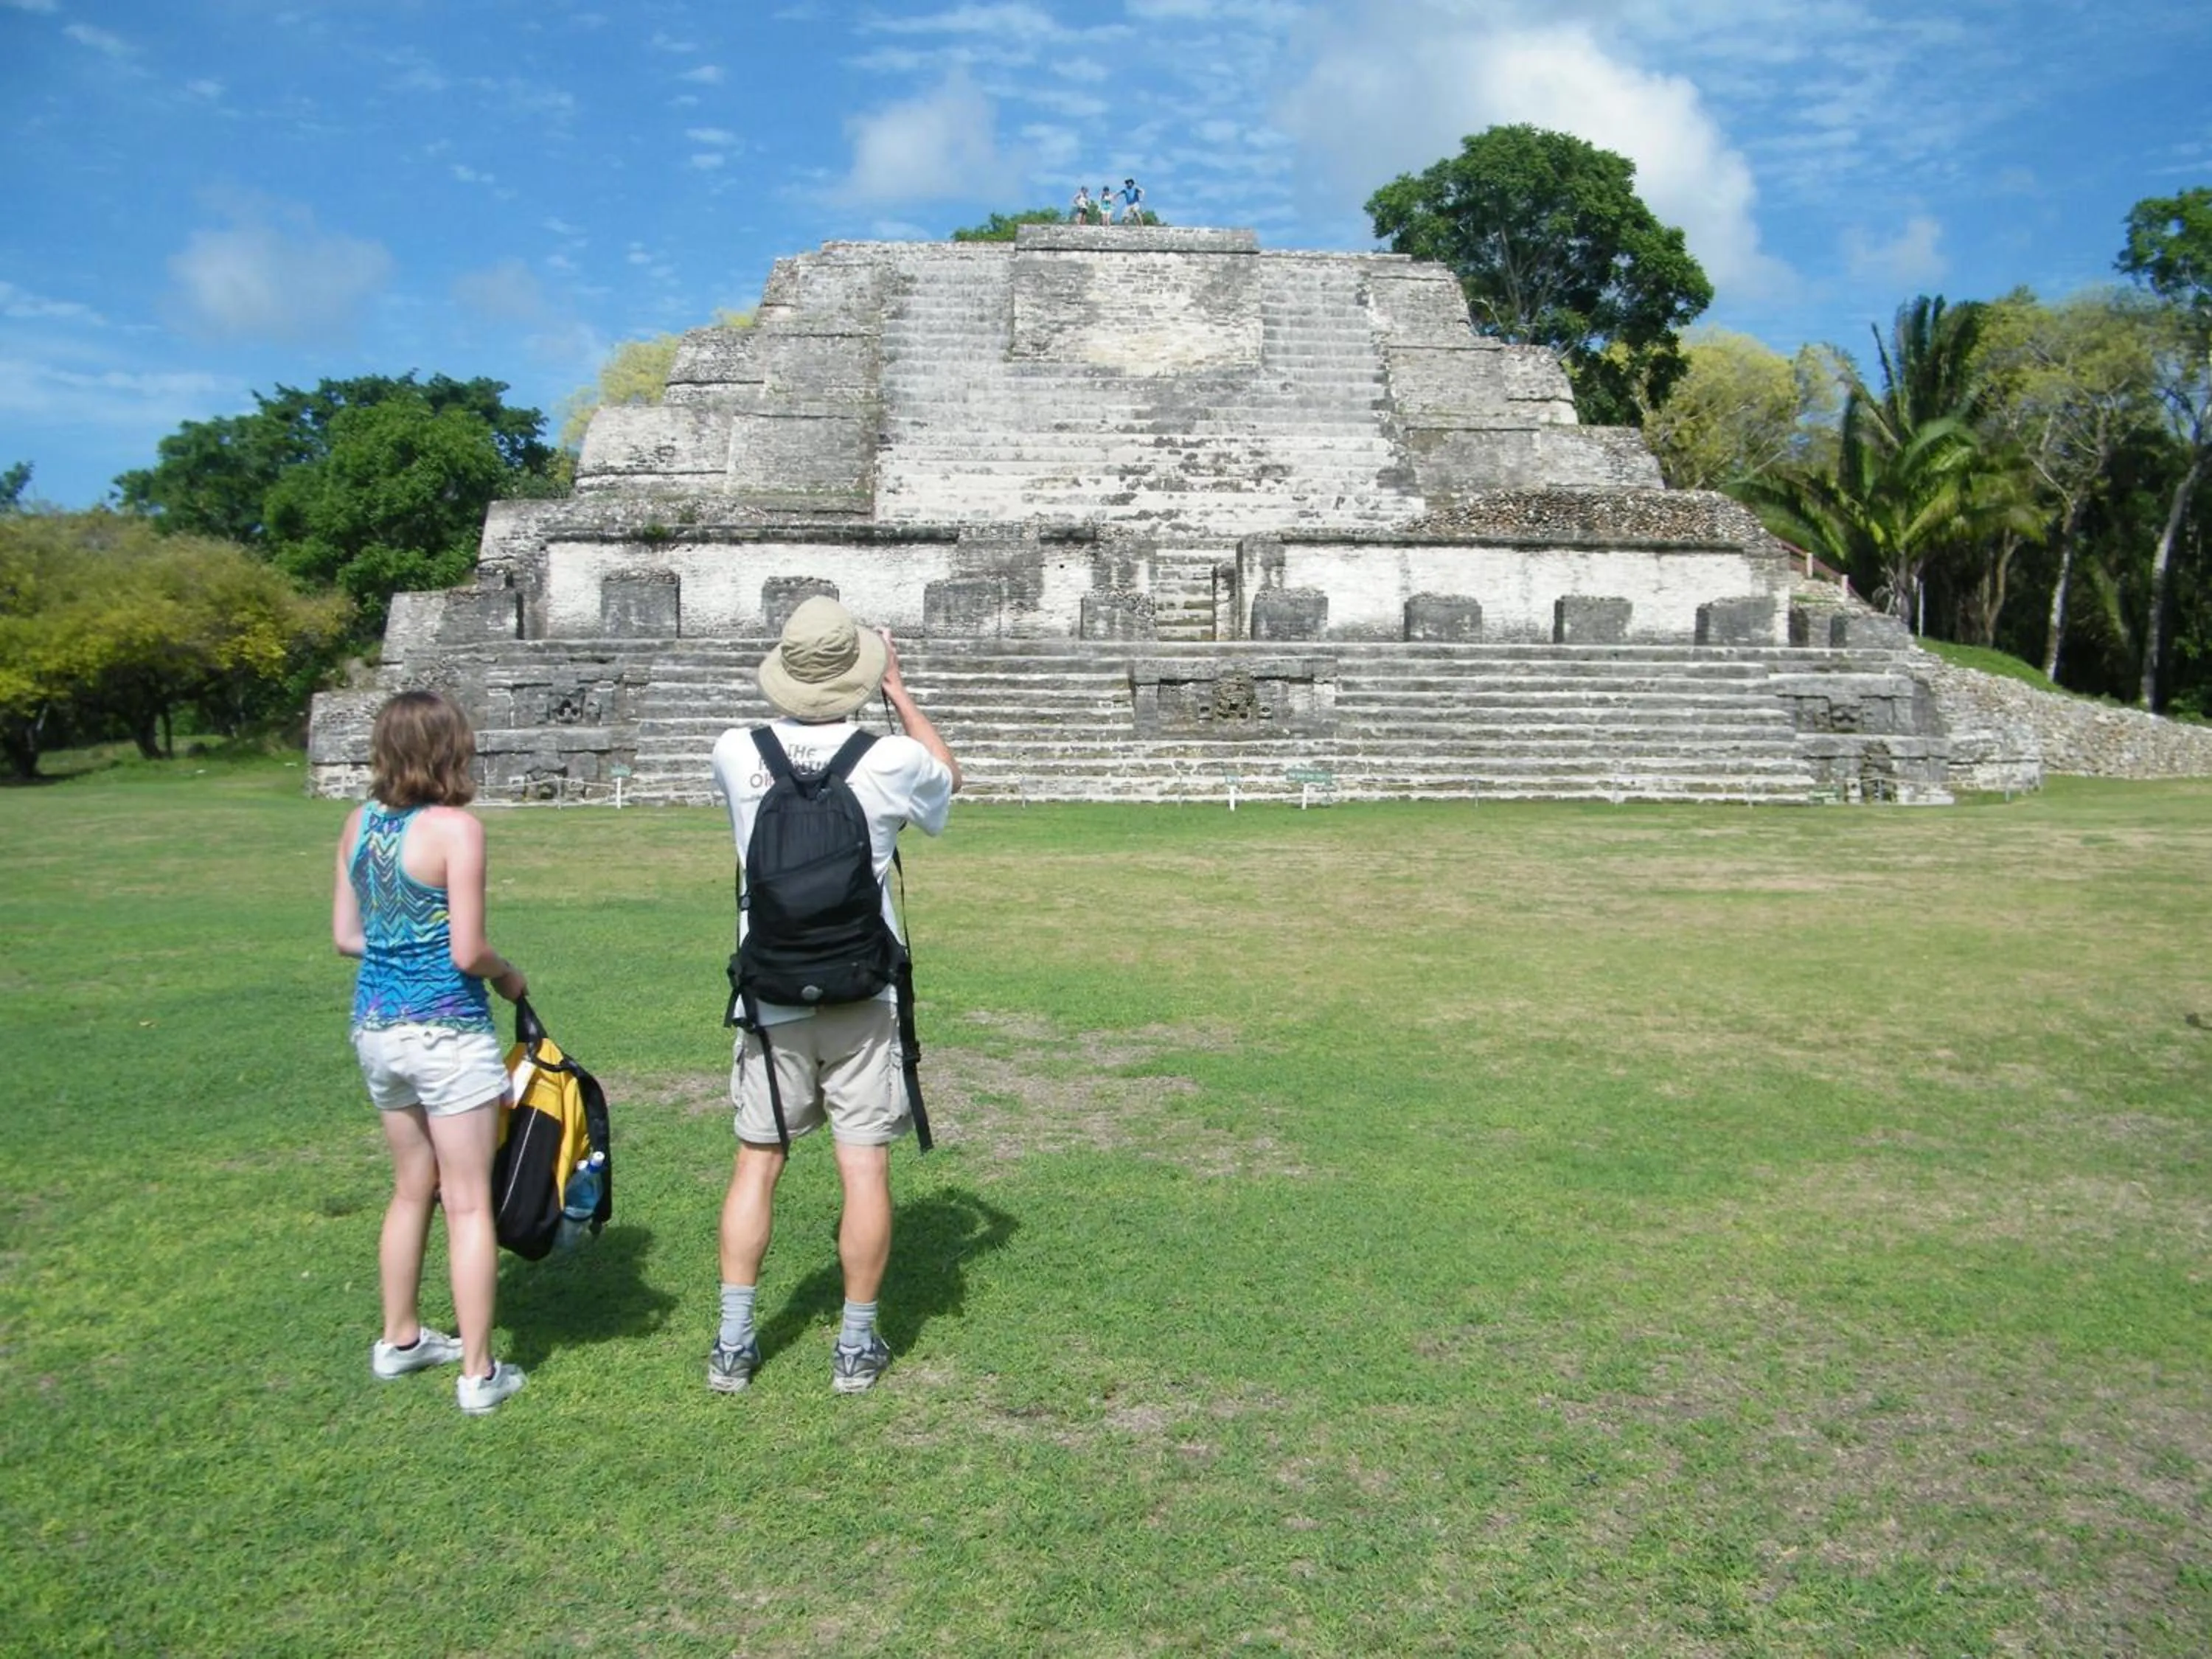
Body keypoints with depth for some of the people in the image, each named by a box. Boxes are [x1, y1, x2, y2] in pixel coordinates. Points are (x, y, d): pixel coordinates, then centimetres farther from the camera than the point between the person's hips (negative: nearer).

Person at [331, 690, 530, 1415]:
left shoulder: (360, 823, 3)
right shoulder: (456, 827, -16)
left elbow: (344, 936, 9)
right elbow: (467, 952, -18)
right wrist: (509, 974, 1)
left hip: (375, 1025, 7)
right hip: (447, 1032, -7)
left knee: (412, 1187, 22)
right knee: (469, 1202, 3)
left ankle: (399, 1340, 36)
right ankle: (478, 1373, 10)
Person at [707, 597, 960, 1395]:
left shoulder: (736, 752, -5)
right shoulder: (890, 760, -10)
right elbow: (950, 776, 14)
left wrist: (793, 700, 21)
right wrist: (898, 688, 17)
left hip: (772, 1000, 2)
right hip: (863, 1000, -2)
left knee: (756, 1163, 12)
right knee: (864, 1168, 6)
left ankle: (733, 1345, 18)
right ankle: (857, 1347, 16)